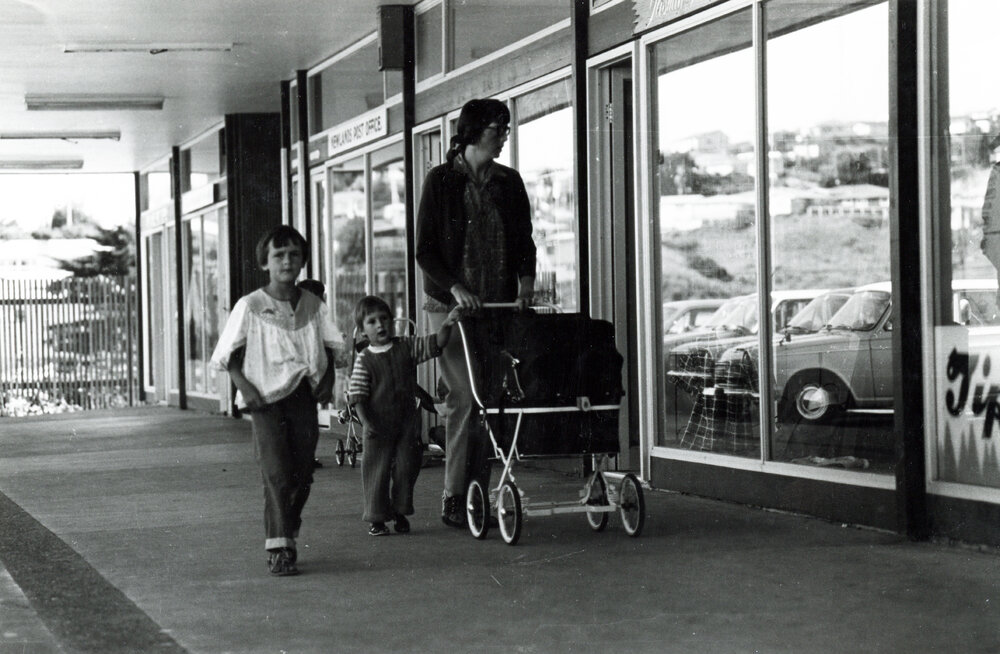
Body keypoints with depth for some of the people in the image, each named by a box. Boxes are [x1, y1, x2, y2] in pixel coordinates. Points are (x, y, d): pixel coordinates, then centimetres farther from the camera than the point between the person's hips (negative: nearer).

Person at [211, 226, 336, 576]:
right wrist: (245, 387, -13)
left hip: (303, 396, 4)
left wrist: (327, 377, 3)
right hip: (267, 399, -4)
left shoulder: (313, 306, 7)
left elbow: (327, 346, 20)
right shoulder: (250, 306, -4)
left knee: (302, 474, 5)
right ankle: (278, 551, -10)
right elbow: (229, 356, 0)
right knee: (276, 474, -12)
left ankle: (287, 534, 24)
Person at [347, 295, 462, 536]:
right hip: (379, 424, -2)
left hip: (407, 419, 3)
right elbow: (357, 394, -6)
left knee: (406, 466, 5)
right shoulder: (364, 360, -4)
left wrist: (446, 325, -18)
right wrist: (365, 420, -16)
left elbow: (436, 343, 0)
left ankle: (400, 512, 21)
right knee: (376, 470, 1)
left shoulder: (407, 346, 4)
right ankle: (377, 518, 11)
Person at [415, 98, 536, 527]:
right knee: (465, 396, -11)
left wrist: (526, 283, -6)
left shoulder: (509, 182, 12)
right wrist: (455, 286, -16)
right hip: (451, 306, -4)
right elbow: (425, 250, -3)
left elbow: (524, 241, 11)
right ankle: (453, 498, -5)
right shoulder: (441, 181, -1)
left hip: (499, 305, 4)